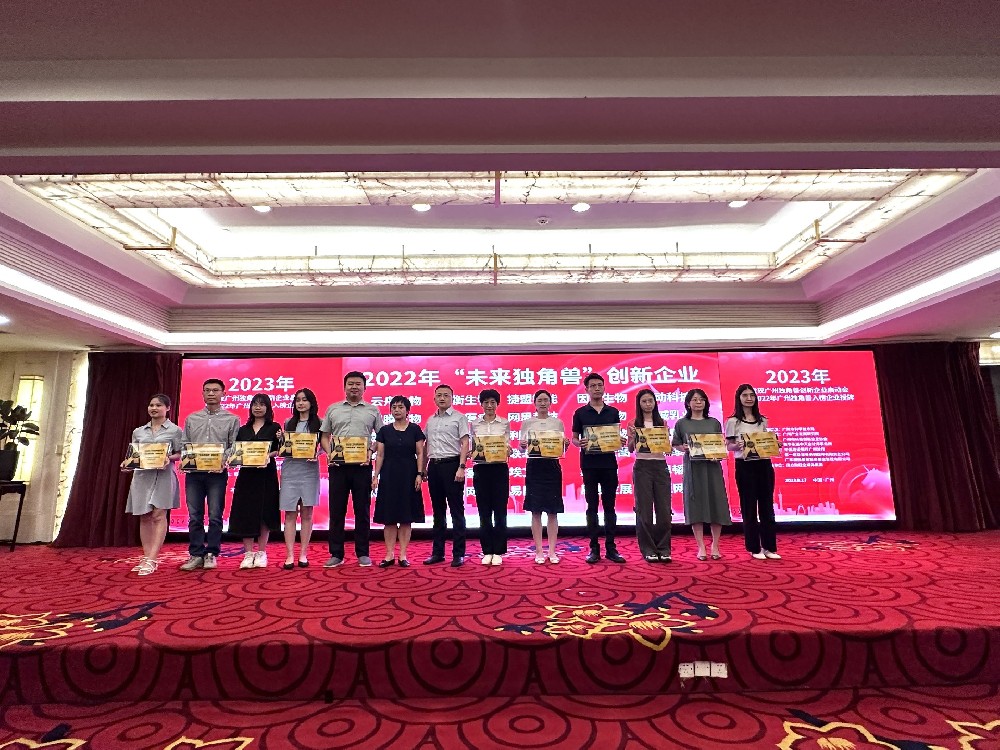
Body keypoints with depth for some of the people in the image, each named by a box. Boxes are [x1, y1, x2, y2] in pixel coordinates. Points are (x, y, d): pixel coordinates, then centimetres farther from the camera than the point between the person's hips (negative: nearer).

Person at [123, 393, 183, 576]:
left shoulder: (175, 430, 3)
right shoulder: (138, 432, 15)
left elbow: (181, 454, 1)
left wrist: (169, 458, -18)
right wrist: (127, 462, -3)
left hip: (163, 475, -4)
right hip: (142, 475, 4)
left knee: (158, 515, -10)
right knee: (144, 517, 6)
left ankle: (151, 559, -10)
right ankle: (146, 557, 13)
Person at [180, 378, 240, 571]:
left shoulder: (231, 419, 6)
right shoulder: (191, 419, 15)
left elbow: (235, 447, 1)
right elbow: (184, 444, 14)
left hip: (217, 473, -3)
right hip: (193, 472, 3)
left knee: (215, 515, -1)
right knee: (194, 516, 5)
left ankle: (211, 555, 9)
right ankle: (196, 555, 13)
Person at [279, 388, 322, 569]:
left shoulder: (318, 423, 5)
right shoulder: (289, 423, 13)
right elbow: (284, 447, 17)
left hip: (309, 469, -2)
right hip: (290, 469, 2)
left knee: (306, 513, 3)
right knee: (290, 513, 0)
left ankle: (303, 554, 11)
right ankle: (289, 555, 4)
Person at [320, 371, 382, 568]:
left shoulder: (372, 411, 6)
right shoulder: (333, 409, 10)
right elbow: (324, 436, 11)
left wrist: (371, 453, -9)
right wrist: (328, 453, -6)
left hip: (362, 465, -1)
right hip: (338, 464, 1)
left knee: (362, 510, 4)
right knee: (336, 510, 5)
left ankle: (362, 553, 14)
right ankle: (336, 554, 15)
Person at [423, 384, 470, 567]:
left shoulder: (459, 417, -2)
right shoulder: (430, 420, 15)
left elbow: (465, 443, -7)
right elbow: (427, 445, 18)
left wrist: (461, 467, -16)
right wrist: (423, 468, 14)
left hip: (451, 464, -5)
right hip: (434, 466, 6)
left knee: (456, 510, -1)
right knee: (438, 511, 12)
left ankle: (458, 554, 5)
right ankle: (437, 552, 20)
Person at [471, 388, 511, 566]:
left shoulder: (505, 423, 3)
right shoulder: (475, 424, 6)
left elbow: (508, 448, 2)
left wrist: (508, 451, -19)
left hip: (500, 469, -1)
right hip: (481, 469, 1)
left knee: (500, 510, 2)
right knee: (484, 511, 6)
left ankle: (498, 552, 12)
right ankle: (487, 551, 16)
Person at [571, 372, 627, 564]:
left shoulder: (613, 412, 9)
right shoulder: (580, 413, 4)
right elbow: (574, 438, 4)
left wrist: (621, 441, -9)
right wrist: (579, 443, -17)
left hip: (609, 463, 2)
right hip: (589, 464, -1)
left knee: (609, 506, 6)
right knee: (592, 506, 4)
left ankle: (611, 548, 12)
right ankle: (594, 548, 11)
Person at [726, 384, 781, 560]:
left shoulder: (762, 421, 11)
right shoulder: (733, 421, -2)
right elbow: (728, 446, -4)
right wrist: (738, 446, -23)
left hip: (764, 465, 4)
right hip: (745, 466, -4)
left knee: (767, 506, 7)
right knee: (749, 507, 3)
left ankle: (769, 547, 18)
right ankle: (754, 548, 13)